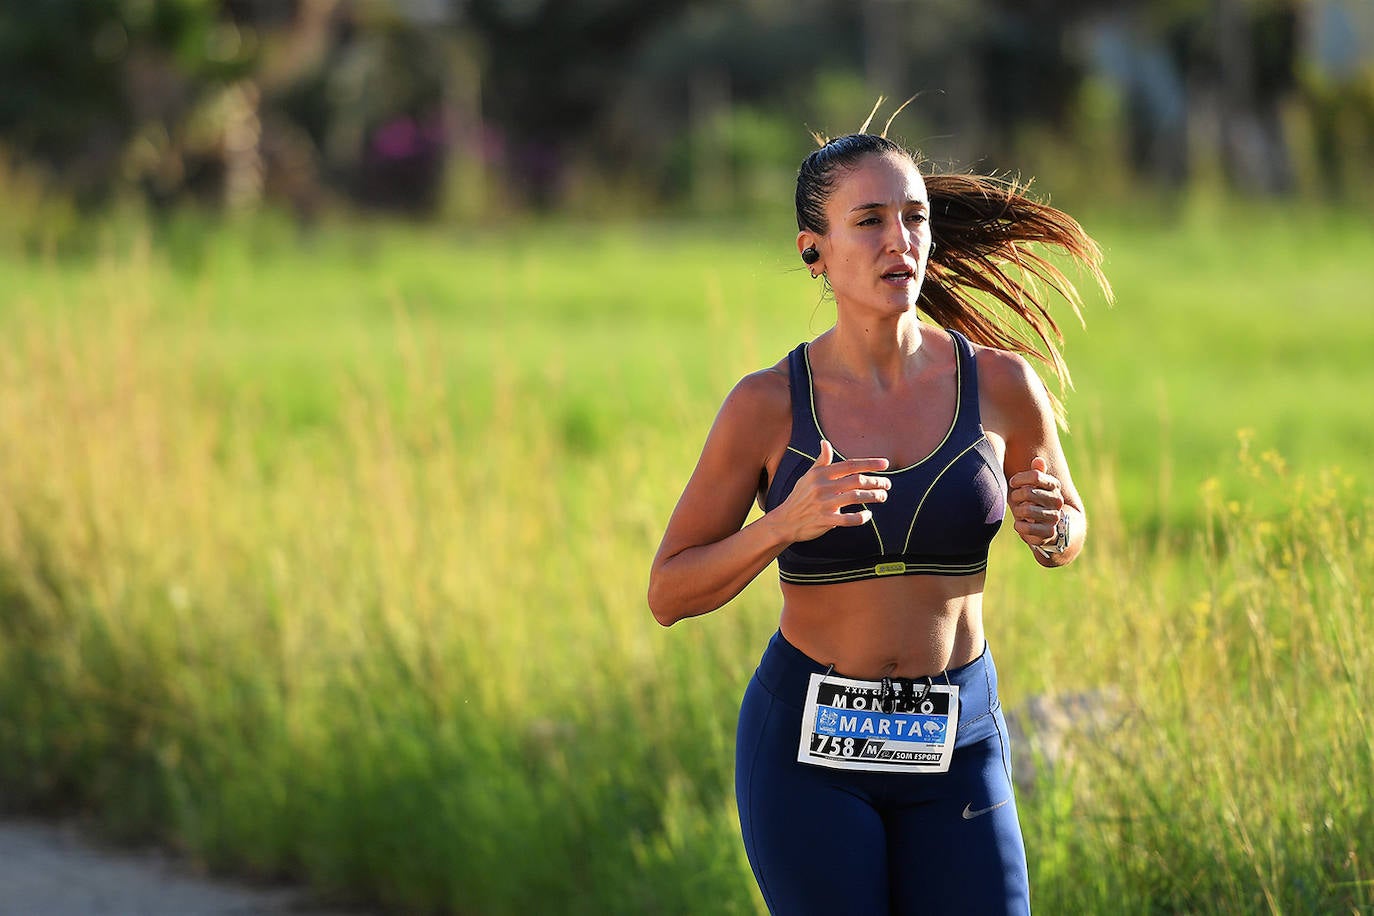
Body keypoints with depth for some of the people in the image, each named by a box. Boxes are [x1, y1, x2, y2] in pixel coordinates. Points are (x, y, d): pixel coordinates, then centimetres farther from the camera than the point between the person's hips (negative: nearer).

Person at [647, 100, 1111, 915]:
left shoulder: (1001, 385, -5)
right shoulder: (767, 405, -9)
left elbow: (1066, 535, 13)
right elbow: (669, 594, -4)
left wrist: (1050, 527, -12)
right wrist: (786, 523, -22)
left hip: (952, 752, 2)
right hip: (808, 745, -2)